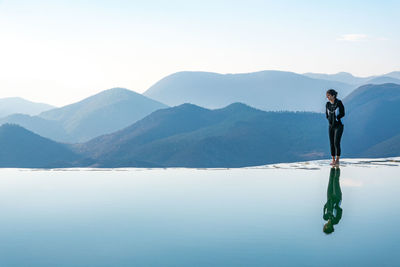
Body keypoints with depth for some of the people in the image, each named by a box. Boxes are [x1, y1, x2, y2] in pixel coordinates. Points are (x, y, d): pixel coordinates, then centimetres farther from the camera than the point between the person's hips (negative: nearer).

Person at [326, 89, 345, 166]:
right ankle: (333, 159, 11)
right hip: (331, 126, 6)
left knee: (336, 143, -11)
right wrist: (329, 119, 4)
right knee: (332, 143, 5)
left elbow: (342, 113, -10)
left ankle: (337, 160, -7)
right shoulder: (328, 104, 5)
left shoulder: (339, 103, -12)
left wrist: (336, 118, -9)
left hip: (339, 125, -6)